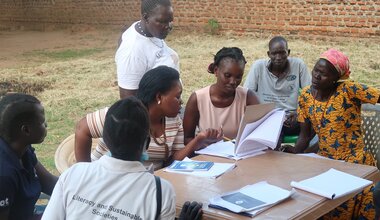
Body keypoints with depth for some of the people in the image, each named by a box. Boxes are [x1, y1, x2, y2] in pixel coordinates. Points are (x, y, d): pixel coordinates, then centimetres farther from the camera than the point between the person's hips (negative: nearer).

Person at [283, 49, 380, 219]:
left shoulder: (348, 90, -13)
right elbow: (305, 135, 4)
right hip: (325, 160, 5)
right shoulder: (306, 96, 1)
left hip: (354, 160, -5)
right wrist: (294, 151, -14)